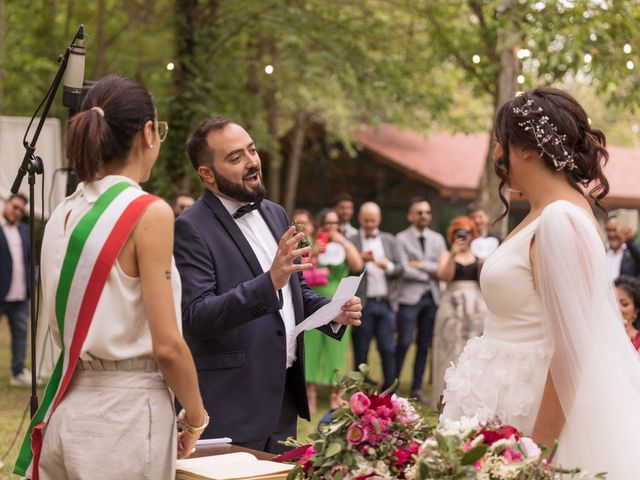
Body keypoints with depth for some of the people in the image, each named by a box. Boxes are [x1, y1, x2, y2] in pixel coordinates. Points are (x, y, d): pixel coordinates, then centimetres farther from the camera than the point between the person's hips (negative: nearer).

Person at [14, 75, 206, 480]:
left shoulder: (63, 215, 7)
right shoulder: (149, 213, -12)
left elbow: (63, 324, 14)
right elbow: (167, 344, -14)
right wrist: (195, 418, 0)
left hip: (67, 410, 7)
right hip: (126, 411, -7)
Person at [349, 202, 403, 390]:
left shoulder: (389, 240, 14)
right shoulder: (351, 242, 3)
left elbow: (399, 268, 8)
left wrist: (387, 265, -12)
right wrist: (361, 259, -19)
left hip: (385, 303, 2)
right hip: (362, 303, -2)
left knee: (388, 349, -2)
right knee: (361, 351, 3)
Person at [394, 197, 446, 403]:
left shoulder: (437, 239, 14)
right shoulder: (402, 239, 0)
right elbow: (404, 270, -11)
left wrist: (421, 265, -9)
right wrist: (429, 274, -5)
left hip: (432, 297, 4)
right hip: (410, 296, -4)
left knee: (424, 344, 8)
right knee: (404, 342, -8)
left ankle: (417, 388, 15)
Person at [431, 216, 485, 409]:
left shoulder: (479, 256, 12)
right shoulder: (447, 255, 10)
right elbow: (443, 276, -8)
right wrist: (453, 255, -17)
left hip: (476, 308, 1)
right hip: (453, 307, -1)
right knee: (452, 350, -4)